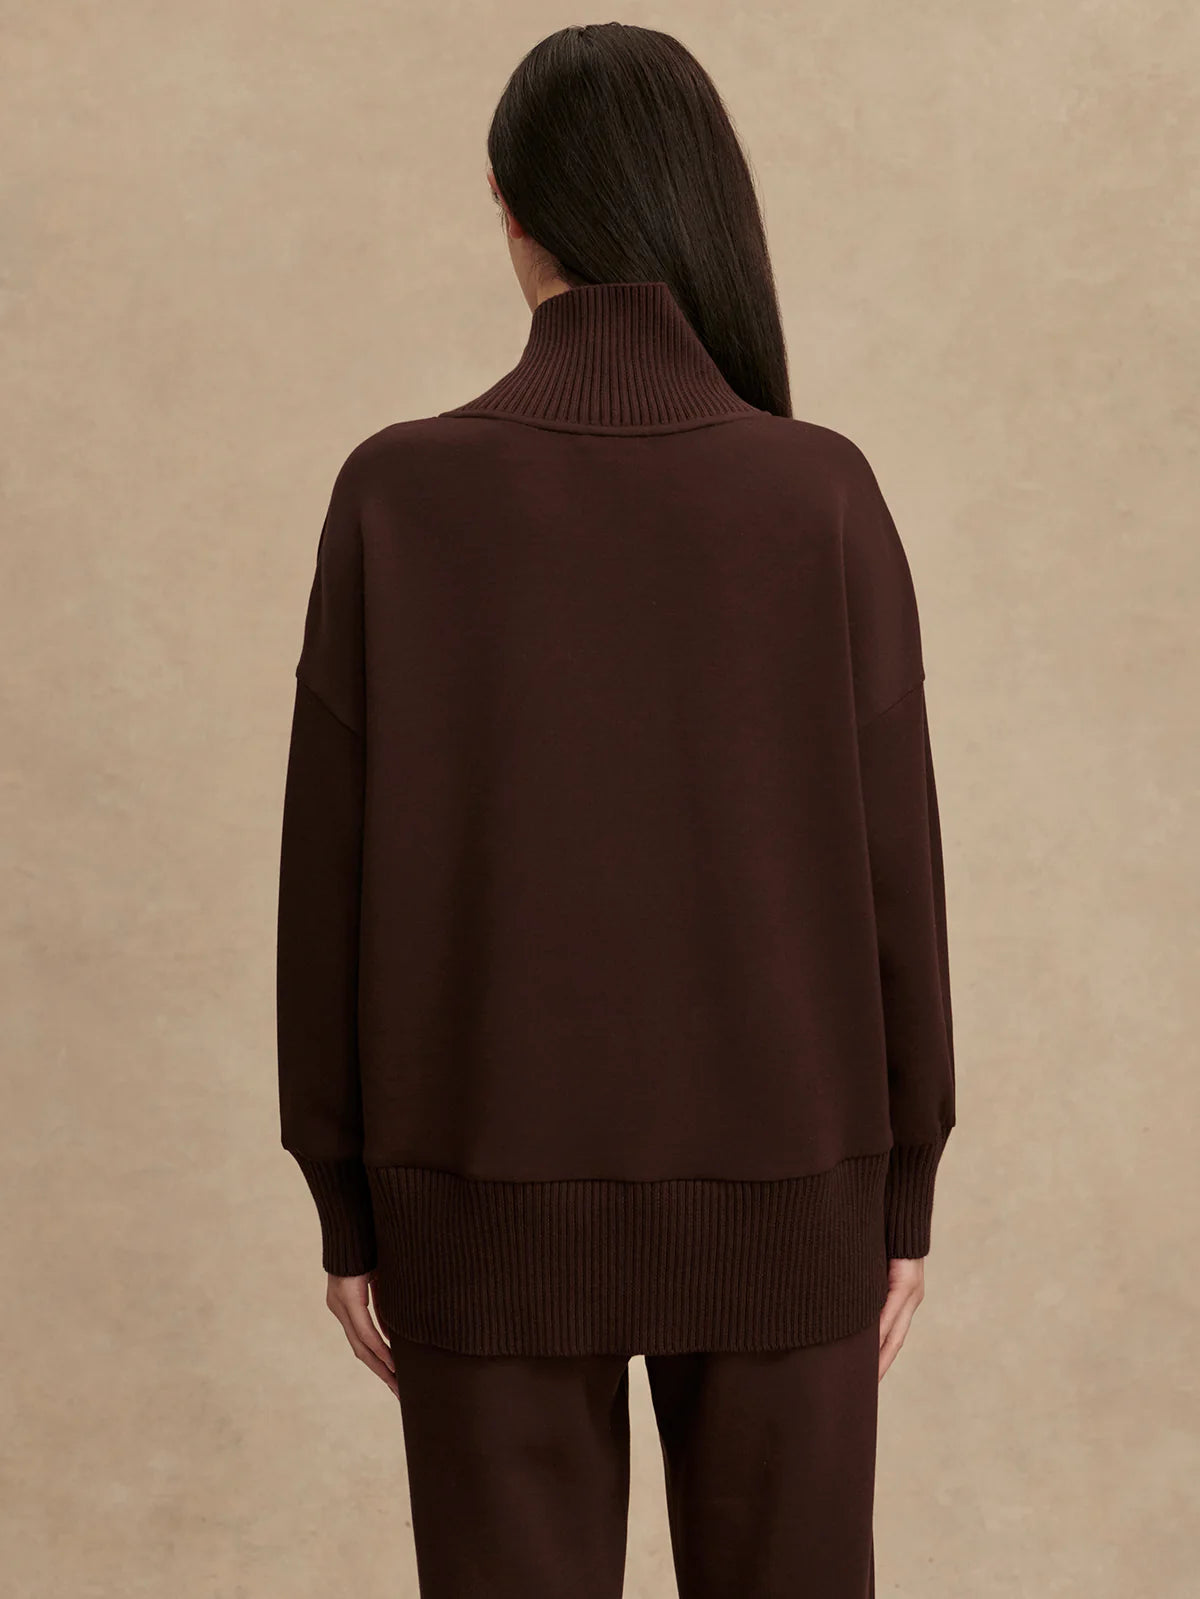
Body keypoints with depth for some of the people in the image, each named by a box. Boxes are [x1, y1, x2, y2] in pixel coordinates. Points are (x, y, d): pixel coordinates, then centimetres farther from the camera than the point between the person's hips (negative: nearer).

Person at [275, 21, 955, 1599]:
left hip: (495, 1188, 0)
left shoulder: (397, 493, -10)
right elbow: (889, 866, -6)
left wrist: (348, 1207, 5)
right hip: (773, 1186, 1)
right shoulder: (823, 495, -9)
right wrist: (905, 1194, 6)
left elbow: (335, 873, -6)